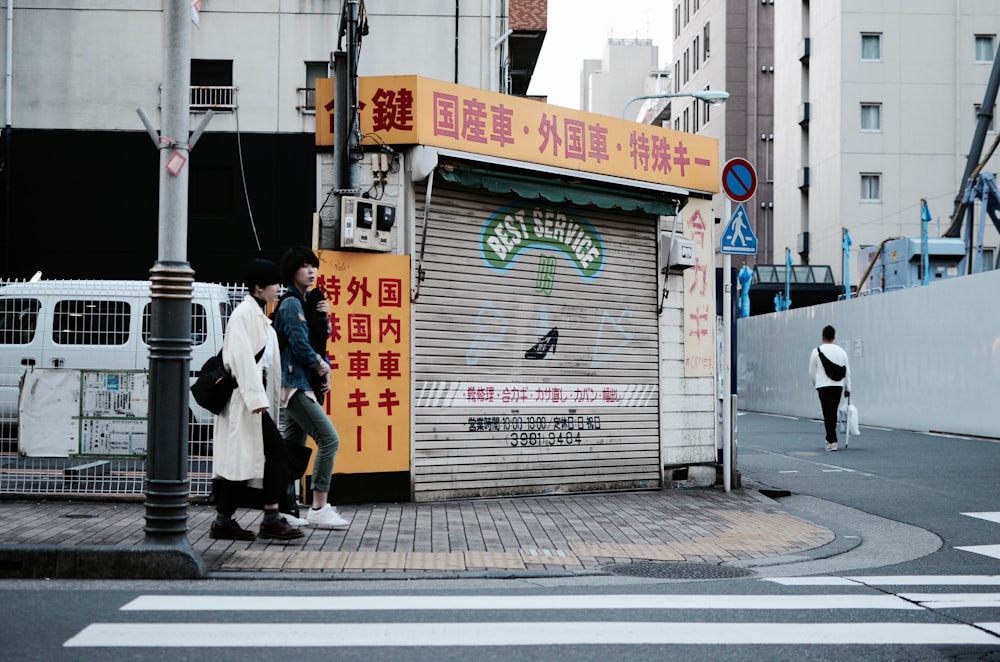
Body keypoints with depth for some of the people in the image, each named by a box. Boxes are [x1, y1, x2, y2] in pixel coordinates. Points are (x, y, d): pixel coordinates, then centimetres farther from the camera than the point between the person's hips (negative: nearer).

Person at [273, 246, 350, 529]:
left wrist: (324, 316, 0)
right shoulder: (291, 304, -11)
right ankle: (319, 508, -13)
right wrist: (322, 367, -2)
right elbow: (300, 346, -16)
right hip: (296, 383, -9)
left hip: (307, 383, 9)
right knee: (329, 439, -15)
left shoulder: (308, 301, 16)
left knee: (292, 447, 10)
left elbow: (323, 337, 17)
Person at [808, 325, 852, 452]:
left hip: (824, 386, -4)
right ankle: (829, 438, 27)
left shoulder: (817, 351, -4)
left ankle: (832, 442, -13)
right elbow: (847, 371, 8)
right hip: (838, 385, 4)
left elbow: (812, 372, 2)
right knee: (833, 413, 16)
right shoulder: (841, 351, 5)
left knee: (828, 414, -5)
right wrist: (848, 388, 15)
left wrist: (816, 384, 20)